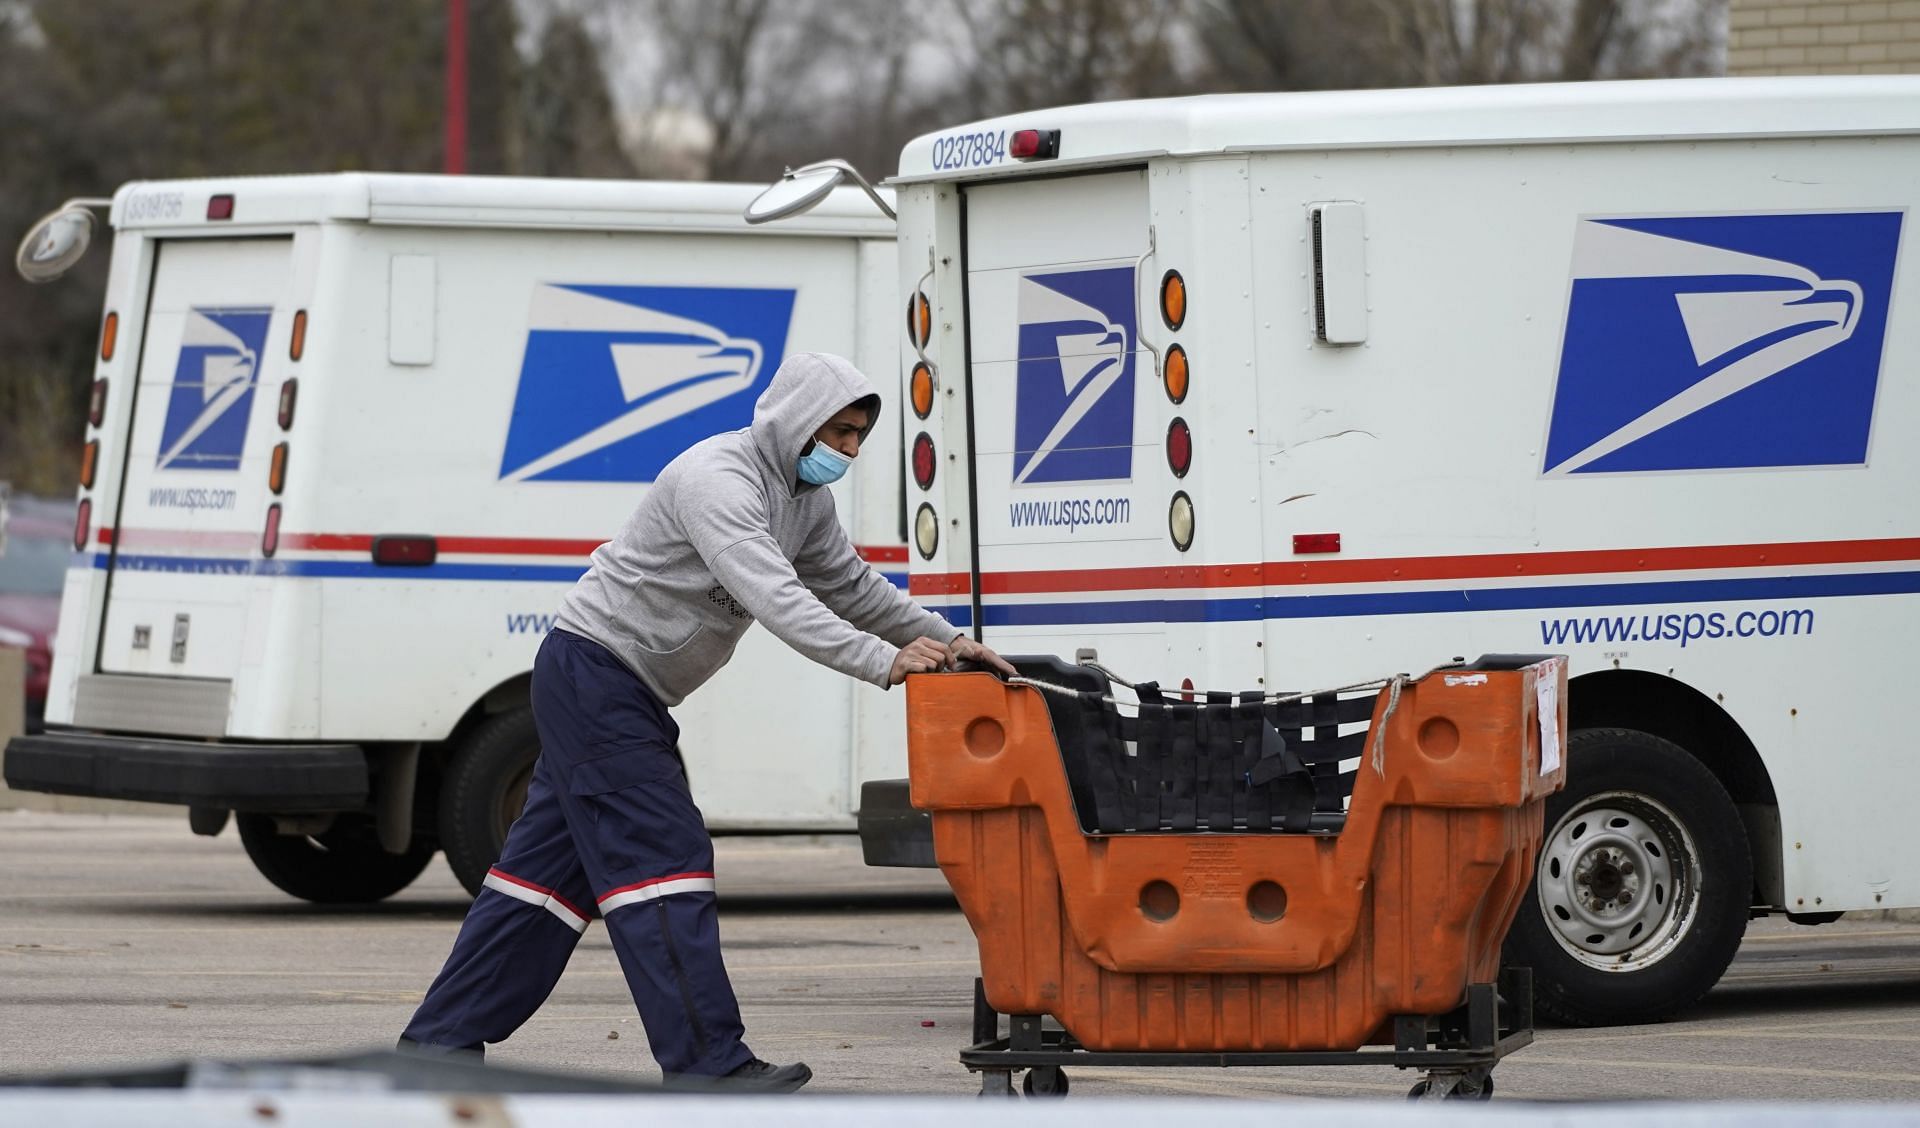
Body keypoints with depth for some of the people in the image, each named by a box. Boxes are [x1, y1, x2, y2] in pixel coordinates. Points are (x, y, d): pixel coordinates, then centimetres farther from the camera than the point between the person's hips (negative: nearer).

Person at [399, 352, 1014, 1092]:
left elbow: (853, 588, 20)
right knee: (664, 857, -14)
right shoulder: (718, 479, -22)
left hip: (626, 695, 10)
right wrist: (883, 662, -39)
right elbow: (773, 597, -33)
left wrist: (947, 642, 8)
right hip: (593, 670, -10)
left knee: (552, 863, 11)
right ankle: (708, 1064, -16)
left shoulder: (805, 500, 9)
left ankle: (443, 1039, 16)